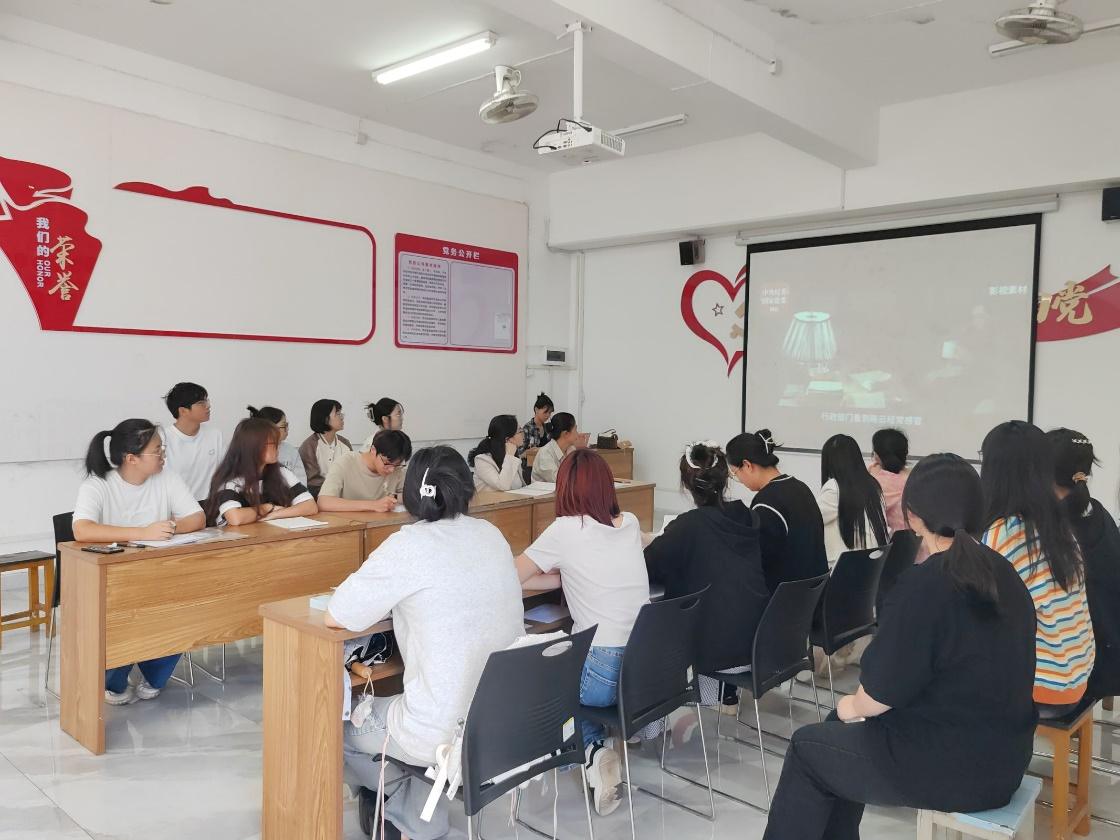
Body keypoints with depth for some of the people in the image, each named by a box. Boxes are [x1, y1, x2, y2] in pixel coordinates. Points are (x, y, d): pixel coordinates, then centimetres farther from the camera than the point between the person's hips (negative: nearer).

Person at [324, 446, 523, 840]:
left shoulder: (409, 546, -16)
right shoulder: (492, 535, 2)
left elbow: (333, 617, -8)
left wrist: (387, 597, 8)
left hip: (448, 733, -6)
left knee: (336, 724, 22)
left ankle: (402, 807, 41)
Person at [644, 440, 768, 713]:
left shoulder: (689, 525, -14)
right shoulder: (751, 519, 3)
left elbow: (644, 568, -5)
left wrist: (653, 545, 16)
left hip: (718, 648, -5)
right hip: (759, 644, 5)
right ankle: (728, 695, 32)